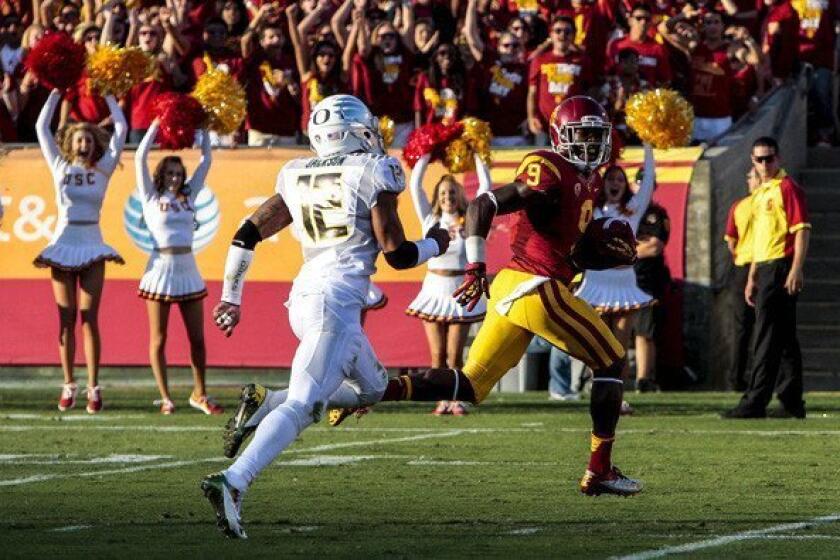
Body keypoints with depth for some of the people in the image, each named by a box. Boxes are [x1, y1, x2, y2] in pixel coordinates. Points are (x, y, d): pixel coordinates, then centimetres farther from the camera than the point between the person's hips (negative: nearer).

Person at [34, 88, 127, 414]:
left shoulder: (103, 169, 6)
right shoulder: (60, 167, 7)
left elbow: (121, 129, 6)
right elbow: (42, 127, 9)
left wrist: (107, 94, 12)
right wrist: (56, 92, 11)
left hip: (92, 248, -1)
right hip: (63, 245, 1)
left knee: (89, 318, -5)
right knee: (66, 319, 2)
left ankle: (93, 388, -6)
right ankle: (69, 386, 5)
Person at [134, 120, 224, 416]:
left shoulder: (188, 197, 13)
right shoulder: (152, 198, 3)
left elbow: (206, 161, 17)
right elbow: (140, 157, -3)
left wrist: (203, 129, 14)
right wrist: (156, 125, 0)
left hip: (188, 270, 4)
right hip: (161, 268, -4)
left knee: (197, 338, 4)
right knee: (159, 340, -1)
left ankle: (199, 394, 15)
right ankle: (165, 398, 5)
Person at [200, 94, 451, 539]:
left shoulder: (297, 177, 16)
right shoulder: (372, 173, -3)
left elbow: (246, 236, 16)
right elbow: (397, 254, -3)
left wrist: (231, 297, 24)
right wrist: (435, 245, 16)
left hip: (303, 297, 8)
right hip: (336, 301, -8)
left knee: (371, 388, 23)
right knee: (303, 406, -15)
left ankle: (263, 403, 7)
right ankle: (231, 483, -32)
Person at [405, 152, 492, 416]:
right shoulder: (430, 220, 4)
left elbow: (485, 187, -2)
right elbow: (415, 185, 2)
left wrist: (477, 156, 1)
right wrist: (427, 155, 4)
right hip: (434, 289, 1)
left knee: (455, 354, -2)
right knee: (437, 353, 0)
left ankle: (457, 400, 4)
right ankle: (442, 401, 4)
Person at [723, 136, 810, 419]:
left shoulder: (787, 188, -8)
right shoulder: (759, 194, 19)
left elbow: (802, 229, -15)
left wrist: (796, 269, -22)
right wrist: (752, 277, 24)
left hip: (781, 268, -9)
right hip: (765, 269, 9)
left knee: (767, 337, -10)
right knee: (785, 337, 11)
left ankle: (755, 402, -12)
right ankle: (792, 401, 15)